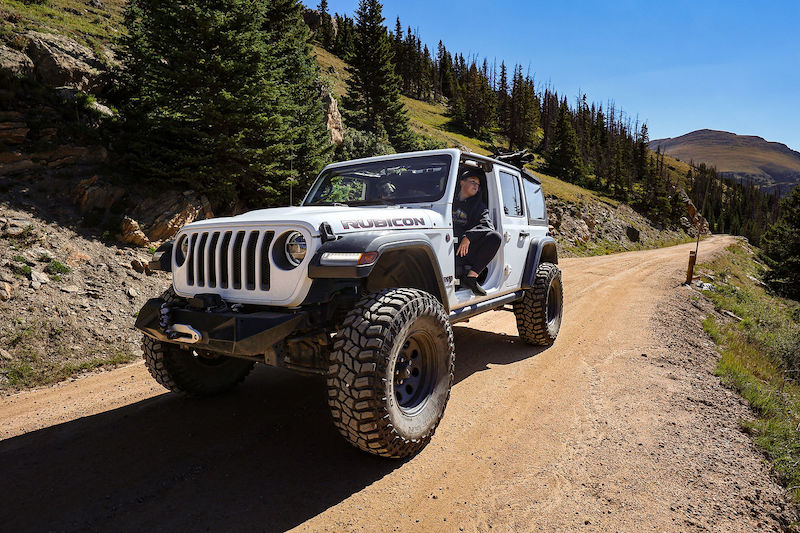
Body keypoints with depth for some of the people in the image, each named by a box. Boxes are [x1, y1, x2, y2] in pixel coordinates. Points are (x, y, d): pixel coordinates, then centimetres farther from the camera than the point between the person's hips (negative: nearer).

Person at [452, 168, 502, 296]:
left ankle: (471, 276, -27)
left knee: (495, 237, -24)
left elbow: (487, 225, -3)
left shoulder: (478, 205, 15)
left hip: (466, 251, 1)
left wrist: (468, 237, -22)